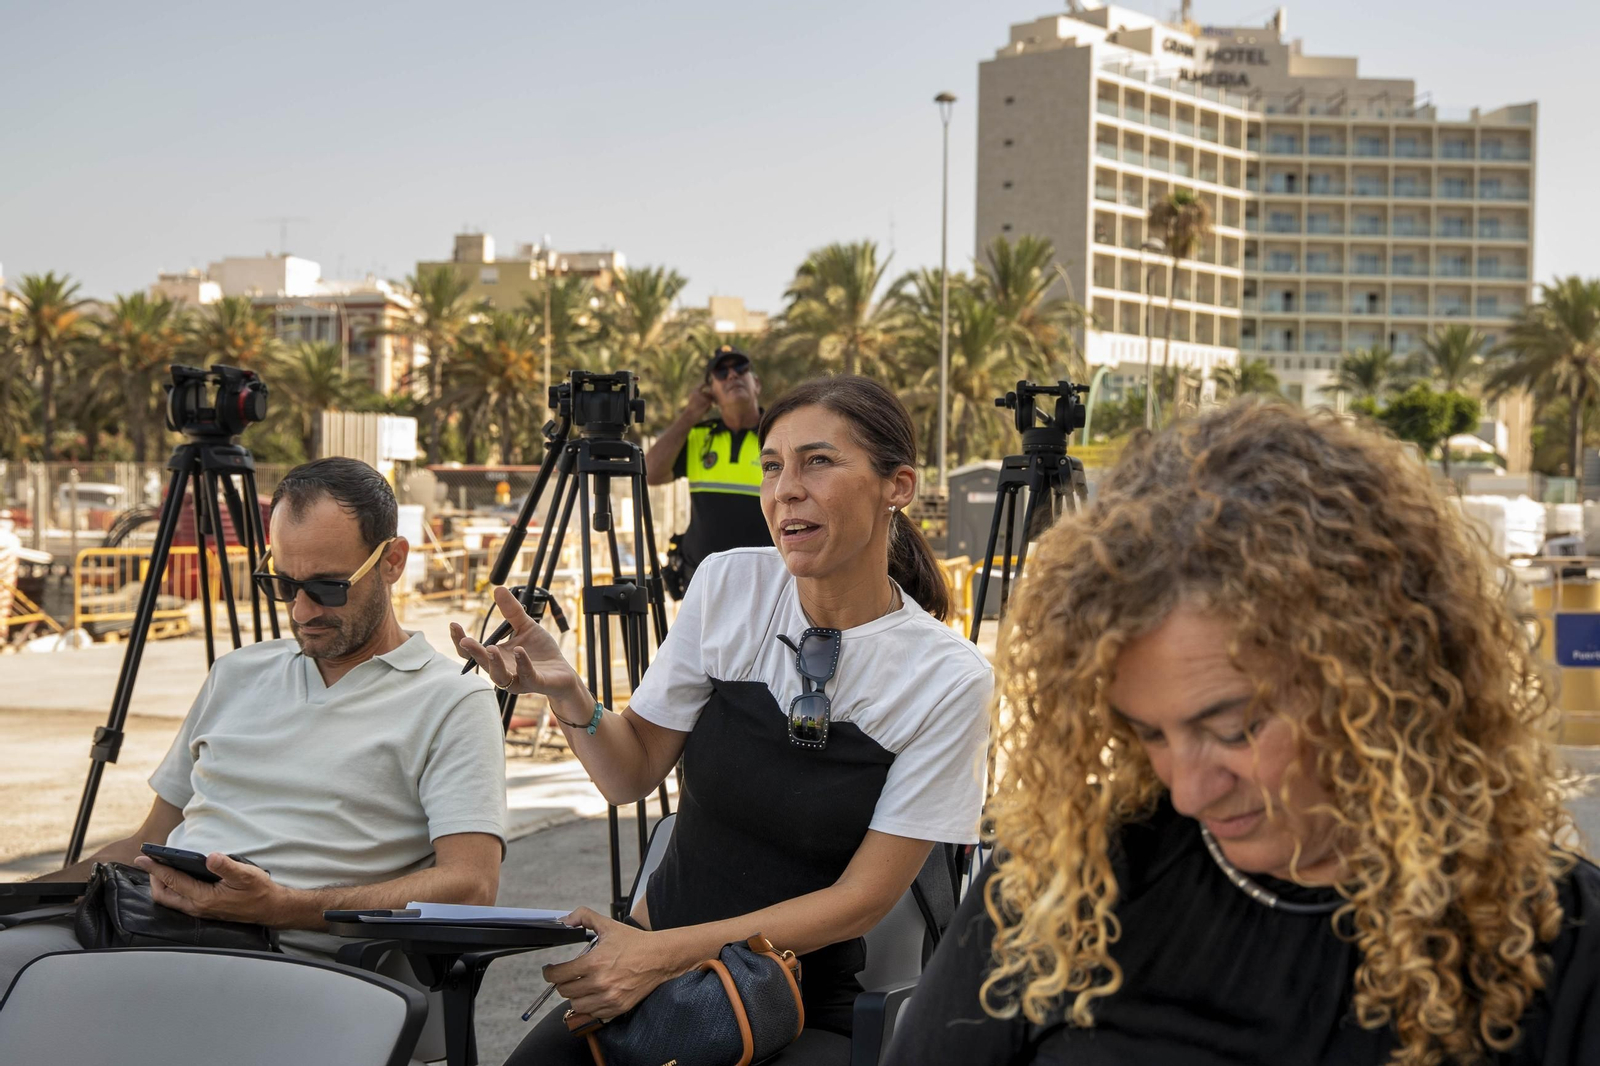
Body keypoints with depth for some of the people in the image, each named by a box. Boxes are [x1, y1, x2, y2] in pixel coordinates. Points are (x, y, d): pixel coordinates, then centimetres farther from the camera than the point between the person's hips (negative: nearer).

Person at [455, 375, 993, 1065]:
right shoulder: (728, 587, -3)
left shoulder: (949, 679, -12)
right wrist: (566, 693, -16)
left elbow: (862, 899, -10)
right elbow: (633, 775, 5)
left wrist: (669, 951, -19)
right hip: (658, 971, 2)